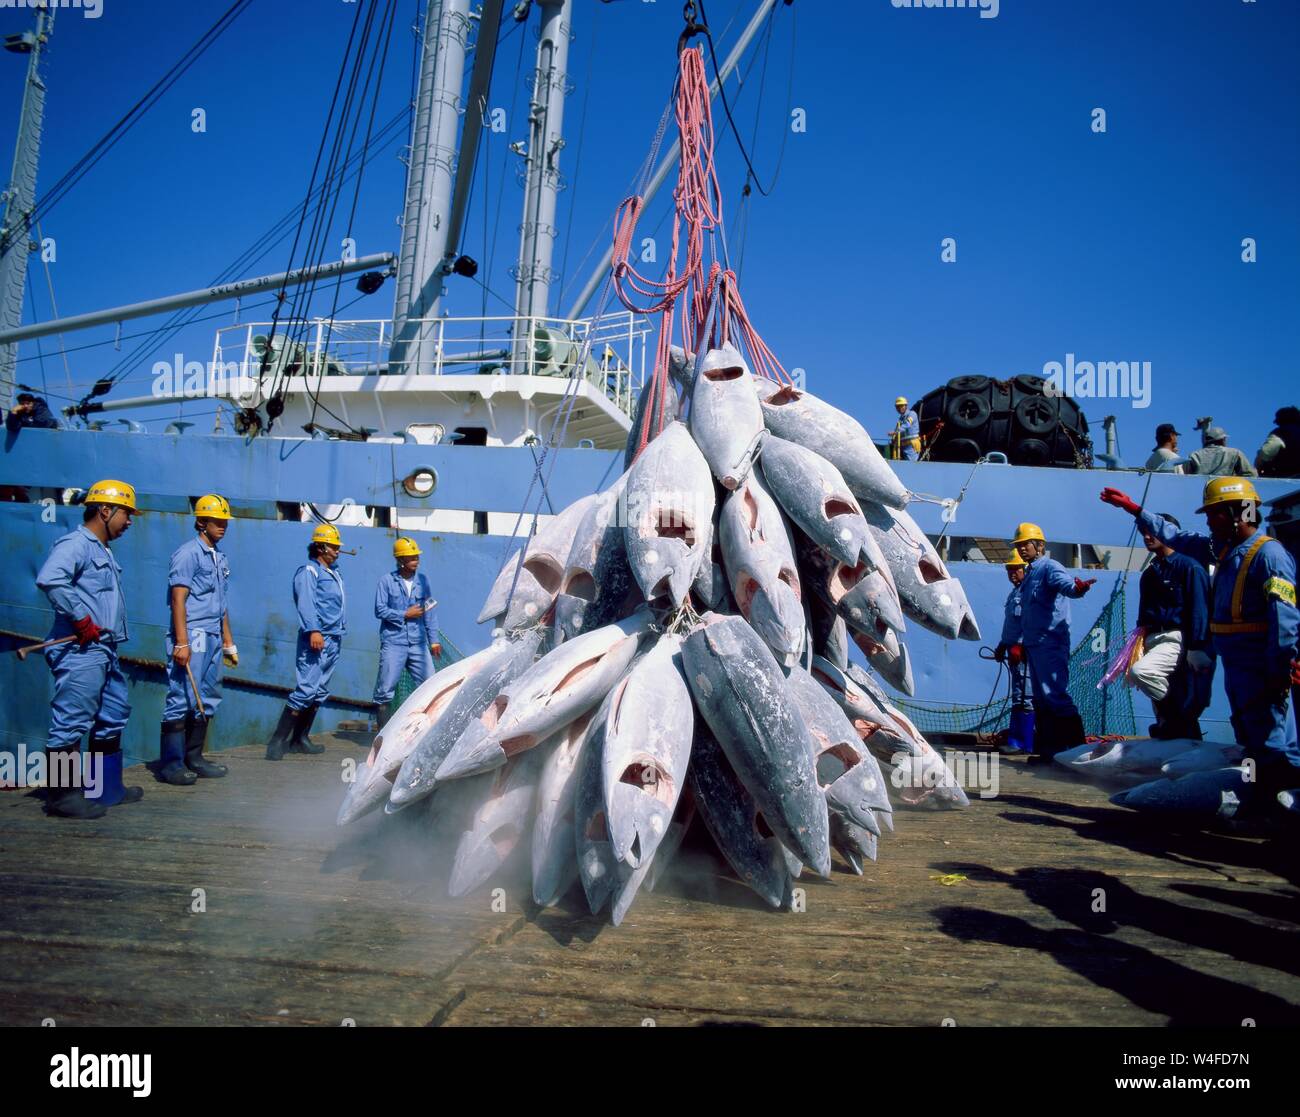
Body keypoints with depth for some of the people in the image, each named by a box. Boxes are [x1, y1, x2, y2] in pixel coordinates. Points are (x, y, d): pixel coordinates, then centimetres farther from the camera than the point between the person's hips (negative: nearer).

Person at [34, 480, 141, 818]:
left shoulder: (102, 551, 21)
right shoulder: (76, 544, -11)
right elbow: (49, 579, -28)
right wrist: (80, 619, -24)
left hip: (104, 650, 11)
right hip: (80, 651, -11)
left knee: (114, 715, 16)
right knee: (71, 722, -6)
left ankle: (106, 789, 27)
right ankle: (62, 796, 1)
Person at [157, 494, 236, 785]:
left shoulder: (220, 559, 18)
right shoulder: (188, 553, -6)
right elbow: (178, 600, -13)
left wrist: (228, 642, 20)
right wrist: (181, 643, -19)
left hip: (214, 638, 9)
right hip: (192, 636, -8)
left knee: (208, 700, 11)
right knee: (182, 699, -7)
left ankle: (194, 758, 19)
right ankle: (170, 764, -1)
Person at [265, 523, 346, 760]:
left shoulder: (334, 574, 22)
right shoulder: (309, 571, -5)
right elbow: (306, 603, -18)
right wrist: (313, 630, -28)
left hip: (333, 641, 9)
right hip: (316, 639, -9)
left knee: (320, 692, 10)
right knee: (306, 689, -15)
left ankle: (299, 739, 17)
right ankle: (278, 741, -11)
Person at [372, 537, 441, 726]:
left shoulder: (422, 581, 9)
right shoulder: (387, 581, -1)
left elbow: (430, 613, 10)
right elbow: (380, 610, -4)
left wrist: (434, 640, 7)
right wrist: (405, 614, -9)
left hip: (418, 643, 3)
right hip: (393, 642, -3)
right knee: (385, 689, 0)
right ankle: (383, 731, 12)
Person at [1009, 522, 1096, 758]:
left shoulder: (1050, 567, -8)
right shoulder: (1029, 574, 21)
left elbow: (1065, 582, -31)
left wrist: (1077, 587, -53)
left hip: (1050, 644, -10)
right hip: (1034, 645, 10)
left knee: (1056, 695, -15)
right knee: (1041, 700, 12)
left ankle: (1076, 746, -13)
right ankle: (1048, 749, 17)